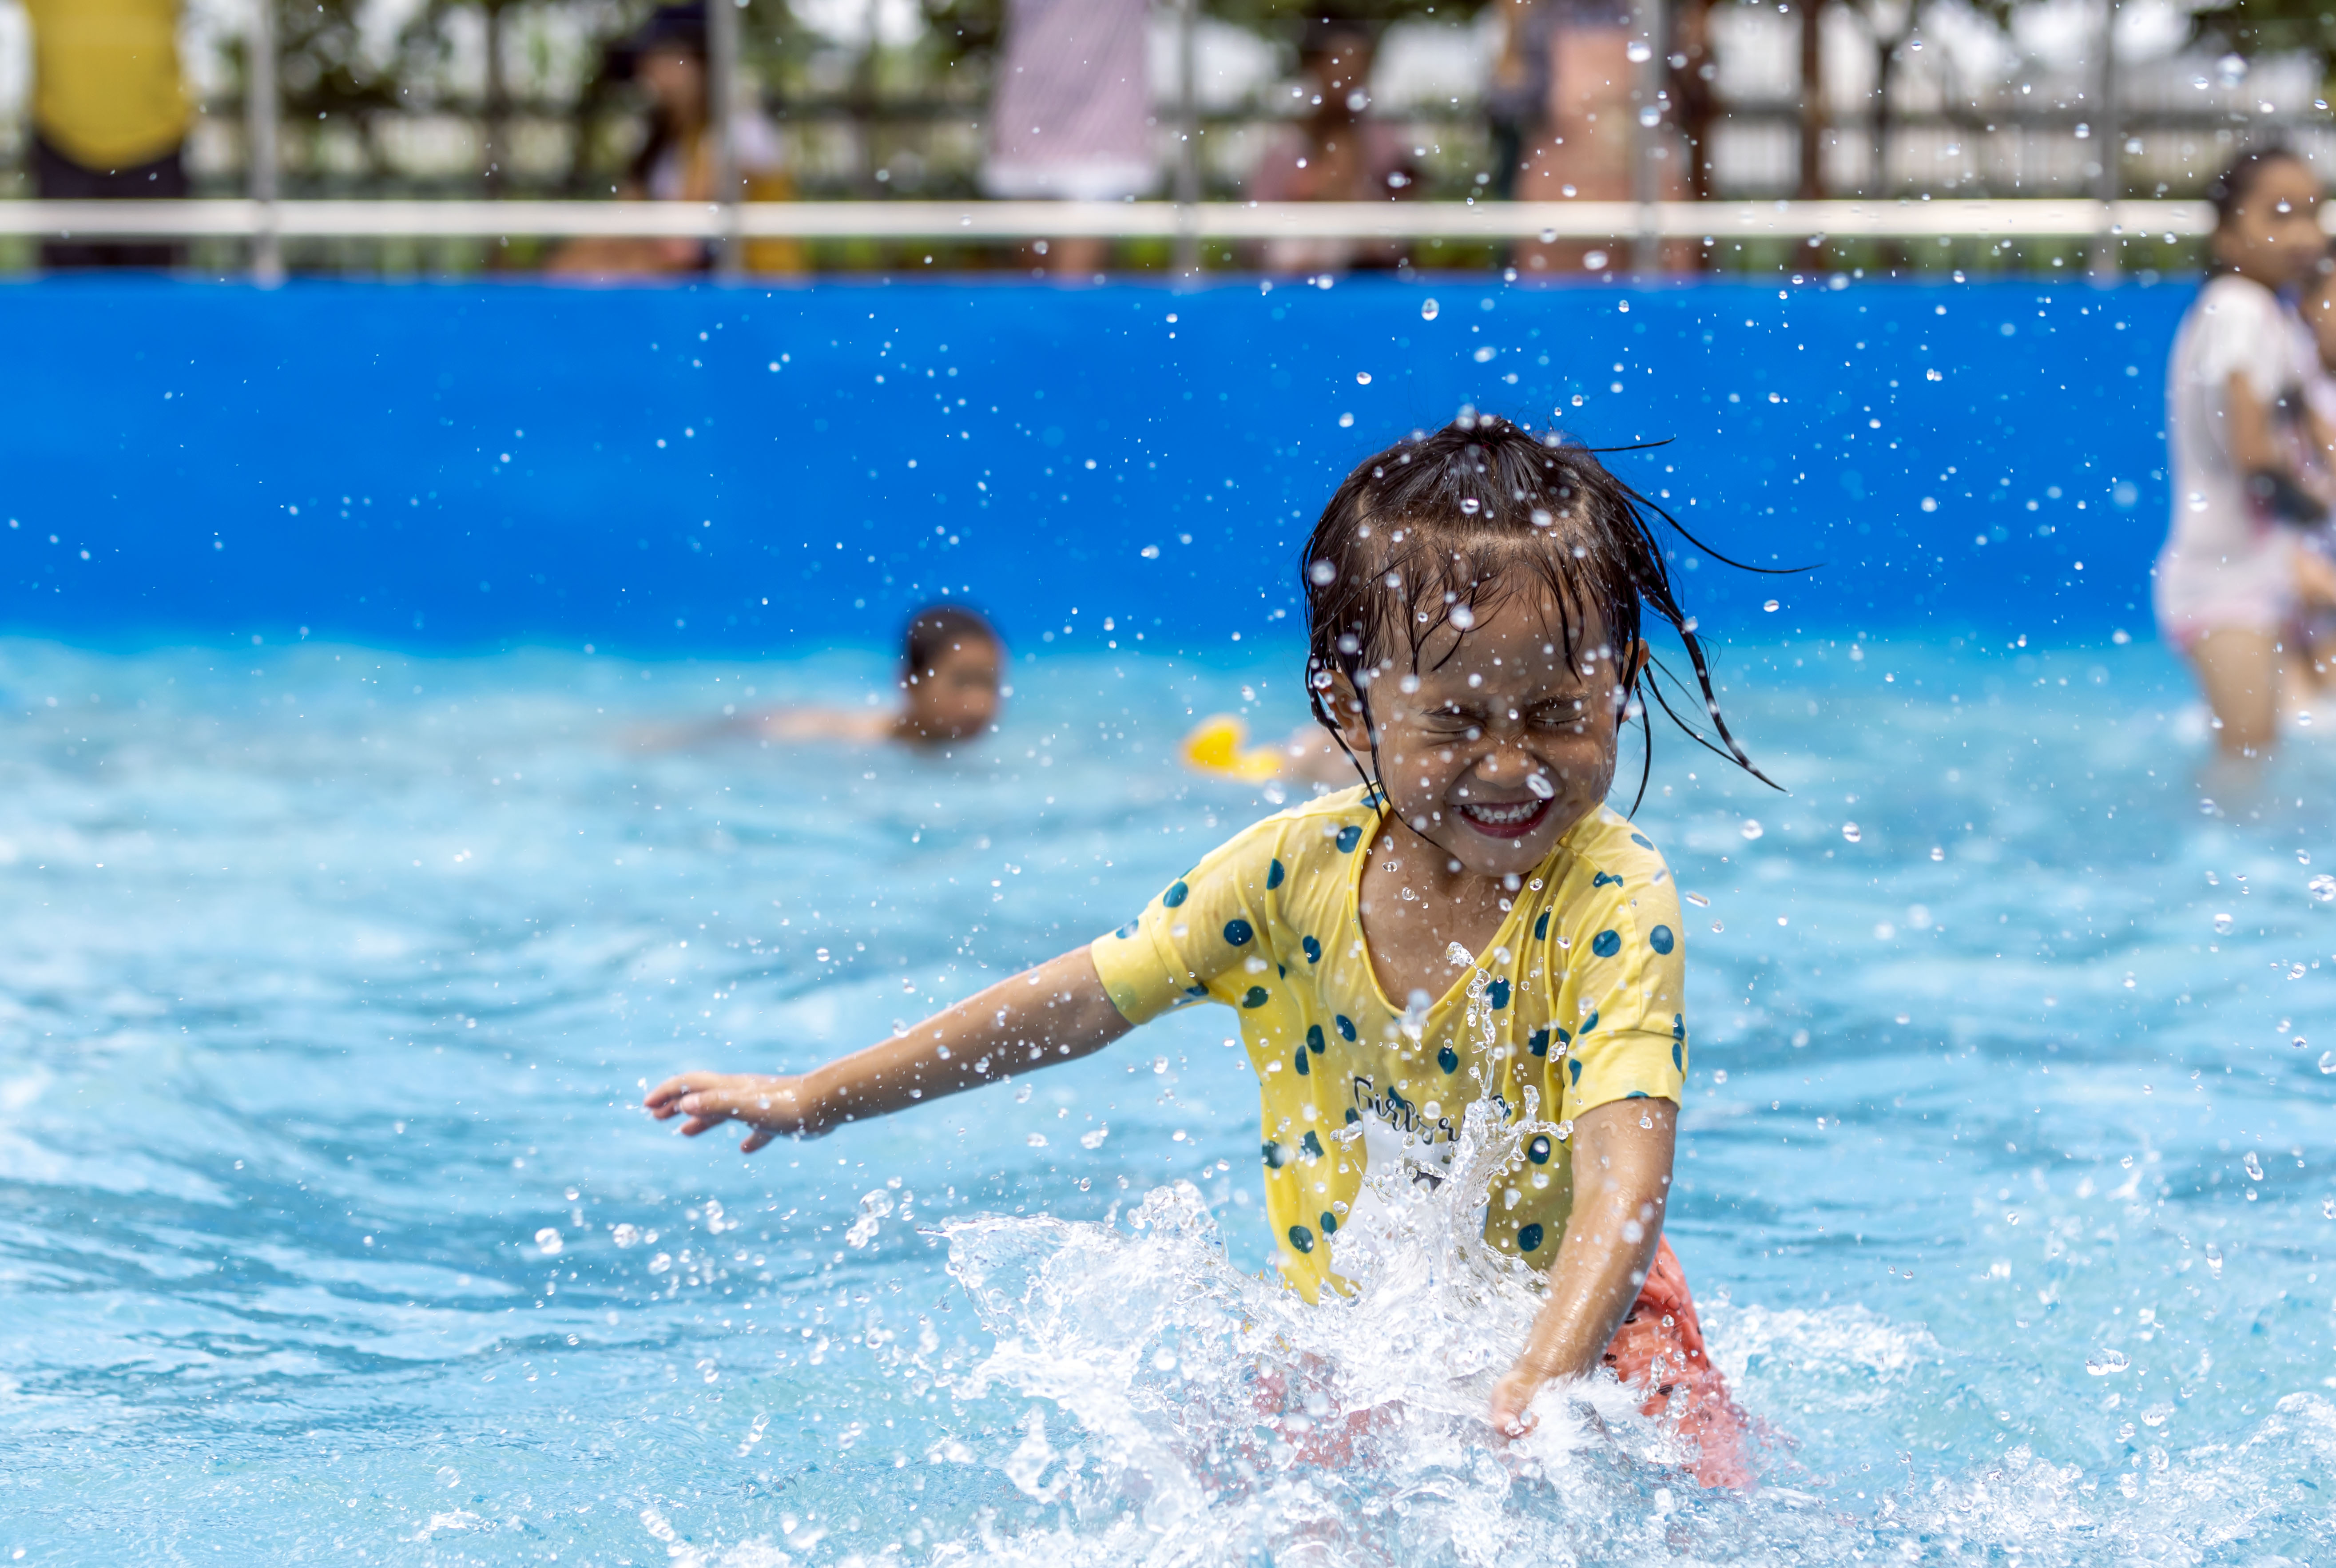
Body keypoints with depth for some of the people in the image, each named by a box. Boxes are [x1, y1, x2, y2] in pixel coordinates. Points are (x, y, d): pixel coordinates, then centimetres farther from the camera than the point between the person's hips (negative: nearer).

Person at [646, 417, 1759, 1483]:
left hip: (1577, 1326, -3)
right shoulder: (1298, 868, -10)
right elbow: (1081, 1000, 1)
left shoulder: (1613, 901, -21)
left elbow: (1626, 1171, -32)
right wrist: (817, 1099, 4)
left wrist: (1537, 1390, -49)